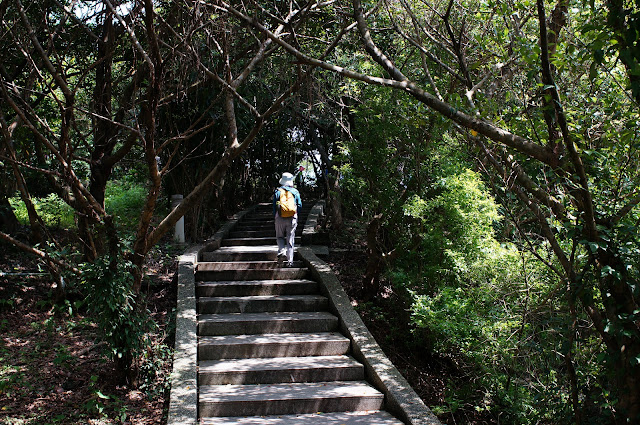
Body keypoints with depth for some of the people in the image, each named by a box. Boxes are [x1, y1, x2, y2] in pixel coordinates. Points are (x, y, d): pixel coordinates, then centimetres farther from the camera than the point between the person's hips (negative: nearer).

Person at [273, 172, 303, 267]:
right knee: (290, 239, 5)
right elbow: (299, 205, 5)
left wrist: (274, 217, 10)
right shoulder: (295, 191, 4)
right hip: (292, 218, 1)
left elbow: (275, 205, -1)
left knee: (280, 237, 15)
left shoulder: (278, 191, 0)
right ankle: (290, 260, 2)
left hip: (280, 218, -1)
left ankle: (282, 252, -10)